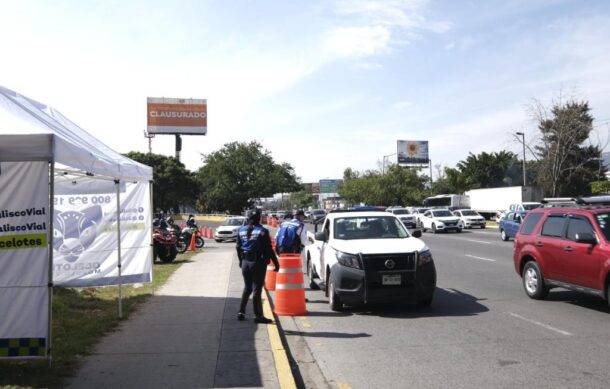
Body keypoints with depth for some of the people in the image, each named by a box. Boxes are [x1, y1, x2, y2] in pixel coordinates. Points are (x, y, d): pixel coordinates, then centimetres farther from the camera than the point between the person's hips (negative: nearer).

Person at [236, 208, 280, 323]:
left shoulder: (241, 230, 5)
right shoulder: (262, 231, -11)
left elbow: (238, 247, 10)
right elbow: (268, 249, -12)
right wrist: (276, 263, -6)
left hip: (245, 262, 5)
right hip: (258, 262, -5)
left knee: (247, 288, 20)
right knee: (257, 289, 0)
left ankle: (241, 312, 22)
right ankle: (258, 316, 5)